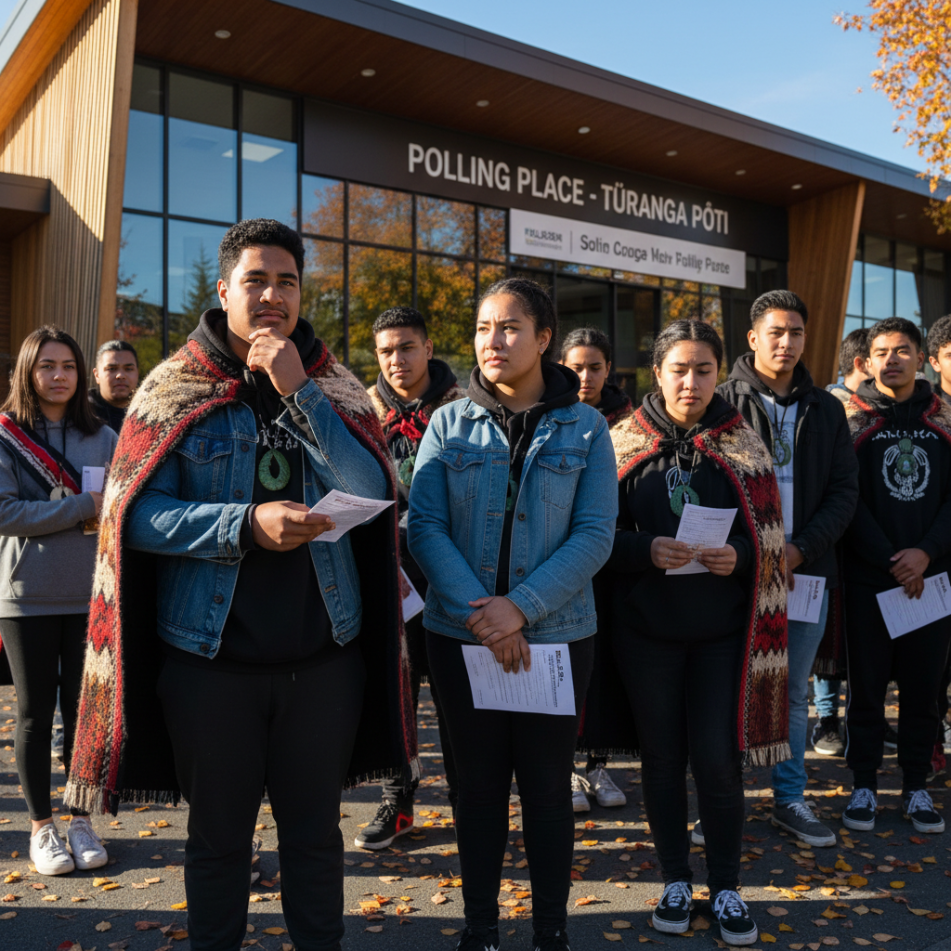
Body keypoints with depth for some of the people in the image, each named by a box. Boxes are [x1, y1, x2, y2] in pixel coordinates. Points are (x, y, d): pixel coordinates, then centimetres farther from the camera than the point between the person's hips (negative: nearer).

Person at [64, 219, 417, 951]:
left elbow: (374, 494, -10)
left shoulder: (334, 388, 4)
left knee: (314, 828, 15)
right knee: (218, 833, 14)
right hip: (209, 655, -1)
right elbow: (136, 516, -8)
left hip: (324, 650, 2)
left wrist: (297, 391, -16)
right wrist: (248, 525, -23)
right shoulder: (175, 389, -1)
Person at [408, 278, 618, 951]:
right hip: (462, 635, 1)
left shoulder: (584, 427, 0)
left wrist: (521, 607, -18)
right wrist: (480, 614, -18)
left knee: (547, 783, 10)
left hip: (557, 634, -1)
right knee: (479, 781, 12)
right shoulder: (449, 424, 2)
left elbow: (595, 535, -8)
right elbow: (426, 527, -7)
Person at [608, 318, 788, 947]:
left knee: (718, 759, -1)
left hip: (723, 629, 0)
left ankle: (727, 887, 20)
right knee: (662, 757, 10)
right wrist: (648, 549, -19)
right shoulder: (625, 443, 1)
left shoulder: (742, 444, 3)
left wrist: (739, 555, -17)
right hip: (647, 628, 1)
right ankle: (676, 881, 28)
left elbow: (768, 535, 4)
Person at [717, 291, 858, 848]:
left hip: (807, 570, 3)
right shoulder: (724, 402, -1)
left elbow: (845, 491, 6)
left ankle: (790, 799, 26)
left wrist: (802, 549, -8)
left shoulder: (826, 409, 10)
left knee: (794, 692, 13)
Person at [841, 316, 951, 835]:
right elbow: (848, 499, -4)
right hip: (869, 576, -2)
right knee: (867, 684, 5)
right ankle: (864, 785, 17)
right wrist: (891, 560, -12)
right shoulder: (851, 418, 3)